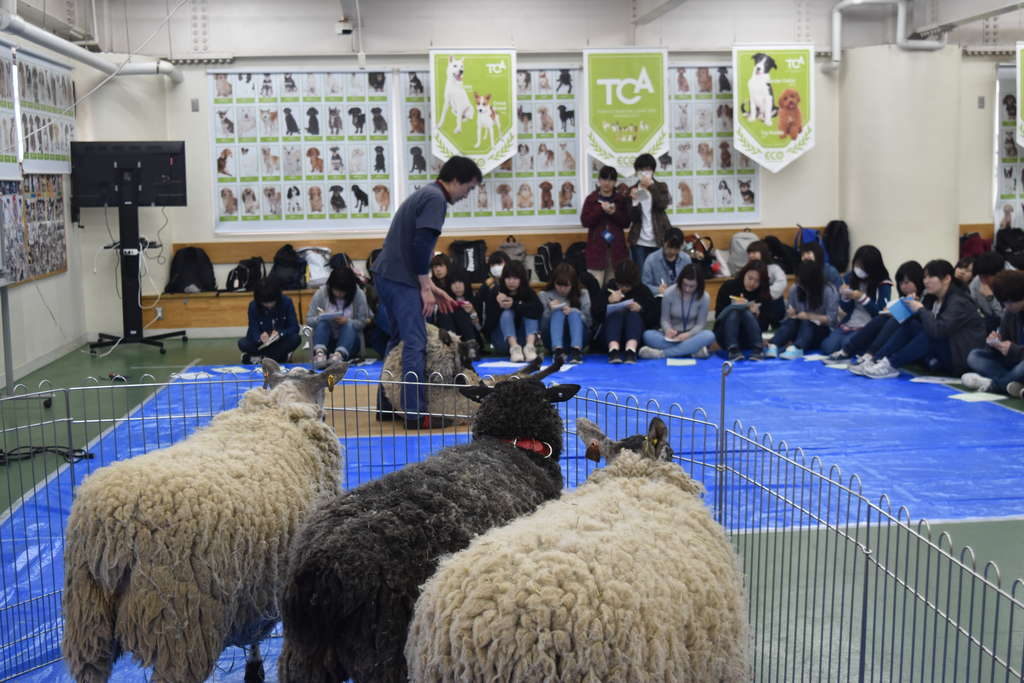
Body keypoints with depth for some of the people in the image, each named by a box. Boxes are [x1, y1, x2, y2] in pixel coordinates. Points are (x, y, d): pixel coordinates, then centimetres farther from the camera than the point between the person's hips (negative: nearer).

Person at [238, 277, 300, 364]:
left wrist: (280, 333, -34)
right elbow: (253, 330, -15)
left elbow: (295, 327, -14)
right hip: (262, 343, 1)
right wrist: (260, 337, -39)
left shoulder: (286, 302, -14)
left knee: (295, 339, -32)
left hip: (281, 340, -1)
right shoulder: (253, 306, -13)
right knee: (242, 343, -27)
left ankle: (259, 357, -22)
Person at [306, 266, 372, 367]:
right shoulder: (321, 293, -5)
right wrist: (320, 318, -25)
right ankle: (319, 353, -55)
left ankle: (339, 355, -57)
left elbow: (362, 323, -8)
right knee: (322, 323, -27)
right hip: (327, 342, 1)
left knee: (349, 326, -30)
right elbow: (309, 320, -4)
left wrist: (347, 321, -26)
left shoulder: (359, 294, -8)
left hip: (350, 342, -1)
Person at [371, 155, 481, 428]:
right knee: (415, 344, -8)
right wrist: (426, 288, -14)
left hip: (386, 273, 10)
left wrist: (431, 286, 21)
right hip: (401, 279, -10)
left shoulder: (424, 195, 20)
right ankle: (416, 413, -7)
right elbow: (421, 245, -21)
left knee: (399, 339, 18)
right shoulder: (436, 199, -10)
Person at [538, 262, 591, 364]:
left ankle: (576, 350, -47)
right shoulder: (545, 295, 5)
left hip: (579, 338, 0)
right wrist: (549, 311, -21)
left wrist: (573, 311, -20)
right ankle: (557, 350, -48)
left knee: (574, 313, -25)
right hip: (553, 339, 0)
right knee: (558, 312, -25)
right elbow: (541, 326, -2)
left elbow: (588, 321, -2)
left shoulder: (583, 294, 6)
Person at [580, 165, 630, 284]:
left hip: (616, 247, 2)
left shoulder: (621, 199, 8)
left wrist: (614, 213, -14)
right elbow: (585, 221, -5)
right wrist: (601, 210, -16)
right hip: (596, 246, -2)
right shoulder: (591, 199, 4)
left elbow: (626, 222, 3)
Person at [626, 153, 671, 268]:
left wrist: (651, 186, -17)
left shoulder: (661, 187, 7)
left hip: (659, 240, 0)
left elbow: (663, 205, -12)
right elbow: (631, 218, -1)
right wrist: (635, 201, -18)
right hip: (639, 242, 0)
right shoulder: (632, 190, 6)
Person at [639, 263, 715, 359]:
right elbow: (665, 319, -3)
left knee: (709, 335, -34)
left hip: (691, 335, 0)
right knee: (648, 335, -28)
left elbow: (700, 324, -6)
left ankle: (662, 353, -36)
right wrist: (668, 329, -27)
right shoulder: (669, 293, -10)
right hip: (672, 336, 0)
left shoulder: (704, 297, -11)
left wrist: (688, 334, -27)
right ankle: (693, 349, -33)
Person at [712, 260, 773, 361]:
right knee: (734, 311, -29)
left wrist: (756, 314, -24)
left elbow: (764, 326, -5)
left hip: (748, 340, 0)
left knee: (747, 313, -27)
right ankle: (732, 350, -46)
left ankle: (757, 349, -41)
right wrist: (737, 307, -21)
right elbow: (718, 315, -7)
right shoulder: (728, 287, -5)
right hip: (725, 336, 0)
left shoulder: (764, 294, -3)